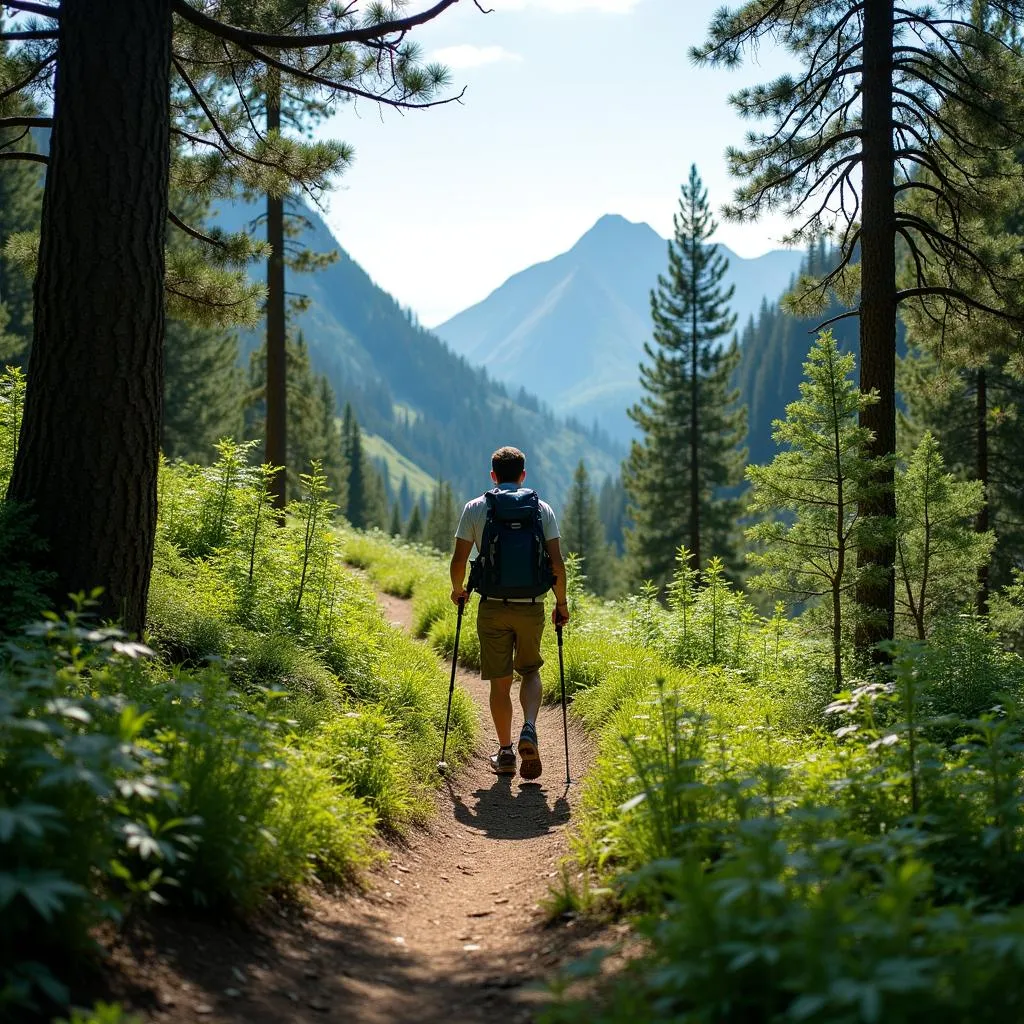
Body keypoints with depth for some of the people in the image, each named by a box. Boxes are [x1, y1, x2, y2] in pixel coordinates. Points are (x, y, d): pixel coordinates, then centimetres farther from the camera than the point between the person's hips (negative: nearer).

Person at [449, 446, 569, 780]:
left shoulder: (475, 508, 0)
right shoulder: (542, 510, 2)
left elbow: (459, 560, -2)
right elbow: (557, 562, -3)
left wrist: (458, 590, 16)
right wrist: (561, 603, 9)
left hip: (493, 606, -1)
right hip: (531, 606, 1)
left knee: (500, 682, 9)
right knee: (530, 671, 19)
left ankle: (505, 753, 14)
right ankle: (529, 730, -4)